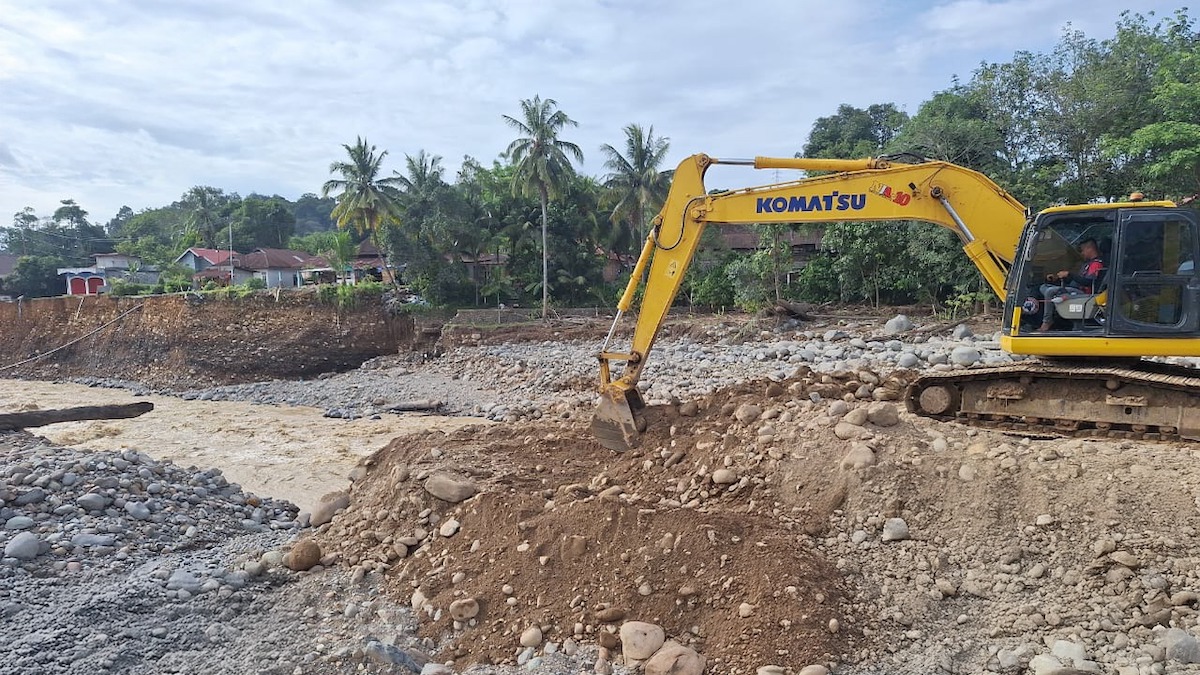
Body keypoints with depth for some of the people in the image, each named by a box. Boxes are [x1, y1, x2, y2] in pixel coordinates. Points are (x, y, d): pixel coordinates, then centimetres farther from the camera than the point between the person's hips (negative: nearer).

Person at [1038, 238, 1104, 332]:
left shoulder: (1097, 264, -8)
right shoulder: (1086, 263, 24)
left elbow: (1088, 282, -22)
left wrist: (1069, 274, -21)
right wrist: (1056, 278, 13)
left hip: (1082, 292, -10)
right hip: (1073, 289, 10)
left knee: (1050, 291, -27)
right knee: (1044, 287, 5)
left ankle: (1047, 322, -23)